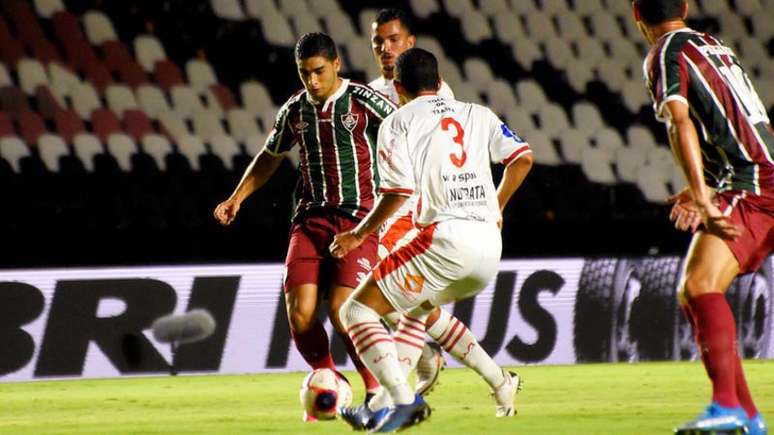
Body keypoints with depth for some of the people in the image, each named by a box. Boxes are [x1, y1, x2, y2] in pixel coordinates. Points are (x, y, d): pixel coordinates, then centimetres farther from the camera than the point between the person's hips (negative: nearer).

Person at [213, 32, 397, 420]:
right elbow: (270, 156, 26)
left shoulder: (365, 102, -7)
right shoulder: (294, 110, 9)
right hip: (311, 219, 5)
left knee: (341, 310, -18)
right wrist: (236, 198, 18)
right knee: (300, 311, -11)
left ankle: (377, 391, 1)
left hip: (359, 217, -5)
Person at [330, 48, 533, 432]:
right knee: (418, 307, 31)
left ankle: (403, 400, -19)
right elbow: (522, 158, 10)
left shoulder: (398, 122, 5)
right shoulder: (479, 115, 19)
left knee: (357, 310, 0)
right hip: (490, 246, 6)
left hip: (445, 237, -6)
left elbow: (398, 192, -4)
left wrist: (359, 234, 9)